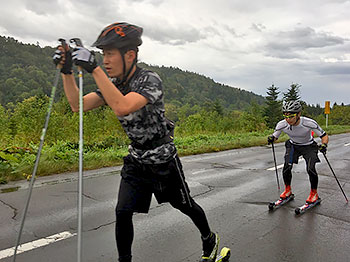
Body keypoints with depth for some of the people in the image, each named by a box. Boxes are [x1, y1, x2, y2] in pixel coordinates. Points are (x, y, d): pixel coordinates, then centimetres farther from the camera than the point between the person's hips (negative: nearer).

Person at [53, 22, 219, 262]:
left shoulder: (150, 80, -23)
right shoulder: (114, 84, -1)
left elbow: (122, 107, -41)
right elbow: (78, 105, -5)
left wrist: (94, 69, -40)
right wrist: (67, 71, -16)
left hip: (163, 159, -5)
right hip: (136, 159, 5)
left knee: (185, 206, 13)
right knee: (123, 212, -5)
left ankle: (210, 239, 42)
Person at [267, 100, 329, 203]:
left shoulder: (309, 123, -33)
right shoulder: (281, 124, -26)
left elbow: (324, 136, -19)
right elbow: (275, 136, -6)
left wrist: (323, 145, -40)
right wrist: (271, 138, -29)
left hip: (308, 146, -2)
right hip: (293, 145, 2)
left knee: (310, 169, -18)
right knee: (287, 167, -15)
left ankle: (314, 193, 8)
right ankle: (288, 190, 11)